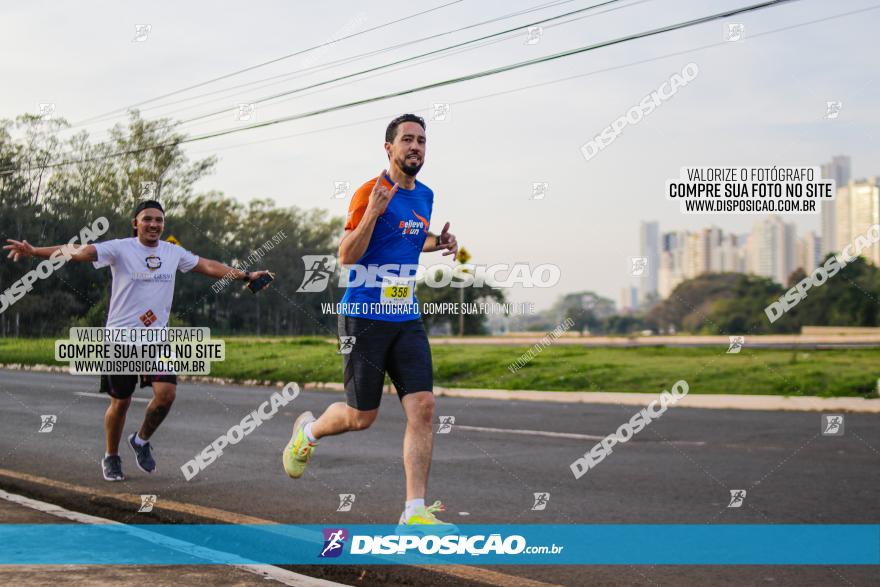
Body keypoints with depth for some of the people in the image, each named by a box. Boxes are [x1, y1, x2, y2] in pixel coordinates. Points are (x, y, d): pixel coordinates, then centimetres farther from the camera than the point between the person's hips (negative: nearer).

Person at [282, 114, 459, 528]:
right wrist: (372, 213, -27)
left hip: (407, 319, 6)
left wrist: (437, 243, 11)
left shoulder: (425, 196, 12)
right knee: (361, 416, 2)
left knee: (422, 408, -8)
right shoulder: (370, 193, -11)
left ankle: (415, 511, -6)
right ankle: (308, 431, 36)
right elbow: (346, 256, -15)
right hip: (364, 316, -6)